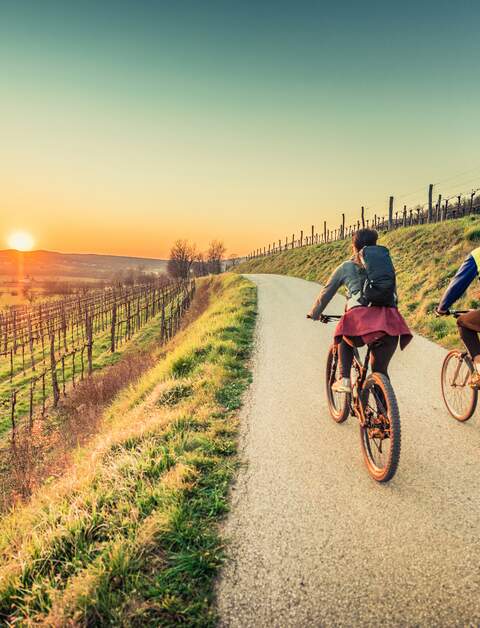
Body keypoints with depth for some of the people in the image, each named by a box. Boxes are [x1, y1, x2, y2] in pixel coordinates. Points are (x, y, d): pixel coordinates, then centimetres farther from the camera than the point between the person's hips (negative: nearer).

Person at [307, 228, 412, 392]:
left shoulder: (345, 268, 20)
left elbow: (326, 294, 27)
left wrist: (315, 314, 43)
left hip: (359, 317, -2)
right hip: (388, 320, 2)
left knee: (345, 339, 33)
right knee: (380, 370, 19)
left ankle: (344, 380, 18)